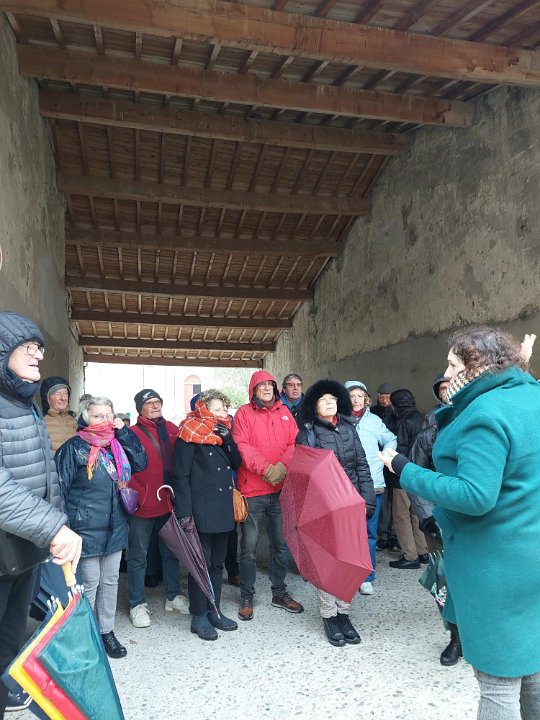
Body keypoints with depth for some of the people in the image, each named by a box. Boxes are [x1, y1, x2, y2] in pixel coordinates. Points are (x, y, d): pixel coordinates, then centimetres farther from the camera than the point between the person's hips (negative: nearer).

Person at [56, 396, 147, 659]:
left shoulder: (118, 444, 7)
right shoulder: (73, 448, -11)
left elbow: (141, 463, -1)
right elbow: (60, 489, -10)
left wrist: (123, 432, -6)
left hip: (116, 527, 6)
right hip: (87, 529, -6)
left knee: (110, 581, 14)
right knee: (89, 583, 3)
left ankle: (106, 631, 29)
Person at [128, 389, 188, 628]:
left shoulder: (171, 429, 5)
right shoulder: (132, 433, -10)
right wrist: (140, 495, -18)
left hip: (169, 503, 5)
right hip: (143, 507, -5)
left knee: (171, 551, 17)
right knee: (138, 556, 7)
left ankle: (174, 596, 33)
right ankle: (138, 604, 22)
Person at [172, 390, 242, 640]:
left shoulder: (223, 432, 11)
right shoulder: (190, 434, -10)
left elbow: (237, 462, 7)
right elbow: (181, 475, -12)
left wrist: (227, 438, -7)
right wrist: (184, 511, -17)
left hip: (223, 508, 7)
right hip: (201, 510, -7)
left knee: (217, 562, 16)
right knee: (201, 563, 2)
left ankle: (214, 610, 29)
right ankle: (198, 616, 16)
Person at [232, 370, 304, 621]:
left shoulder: (284, 412, 11)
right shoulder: (244, 413, -2)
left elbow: (295, 443, 3)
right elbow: (241, 446, -12)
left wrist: (283, 466, -14)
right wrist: (267, 469, -18)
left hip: (281, 489, 4)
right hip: (252, 489, -4)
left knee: (280, 543, 13)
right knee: (249, 546, 2)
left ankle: (280, 593, 29)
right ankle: (246, 597, 18)